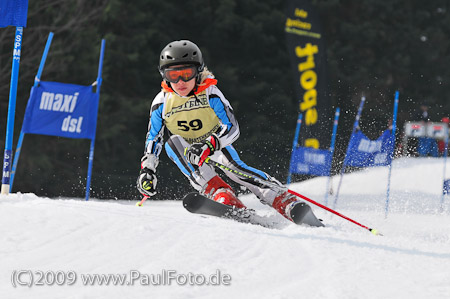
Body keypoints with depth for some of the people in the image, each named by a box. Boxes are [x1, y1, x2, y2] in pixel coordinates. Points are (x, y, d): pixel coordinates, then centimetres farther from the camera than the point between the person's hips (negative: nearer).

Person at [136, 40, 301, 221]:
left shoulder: (210, 93, -20)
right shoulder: (162, 103, -13)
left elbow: (232, 128, -28)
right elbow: (153, 139, -3)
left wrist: (210, 144, -45)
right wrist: (147, 169, -15)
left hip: (217, 146, -2)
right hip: (186, 151, 2)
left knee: (235, 167, -30)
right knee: (173, 143, -29)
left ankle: (285, 202, -37)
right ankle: (219, 192, -41)